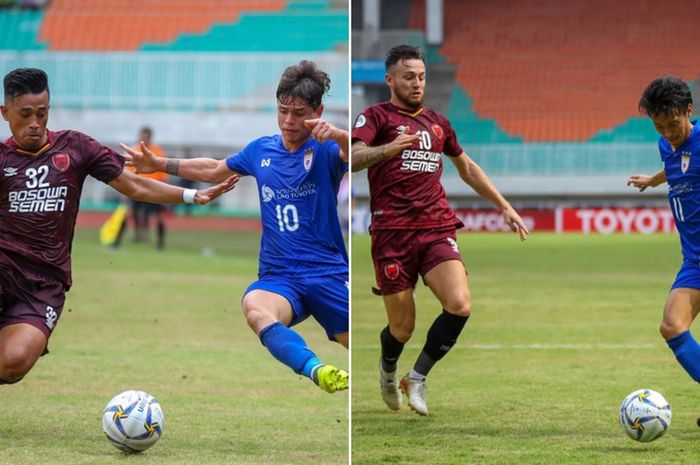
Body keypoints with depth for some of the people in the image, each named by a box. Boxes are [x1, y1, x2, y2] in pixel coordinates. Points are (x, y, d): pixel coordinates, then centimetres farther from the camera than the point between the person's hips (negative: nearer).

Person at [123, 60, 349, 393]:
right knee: (255, 308, -36)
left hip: (329, 275, -2)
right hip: (278, 277, 2)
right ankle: (319, 372, -59)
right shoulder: (261, 150, 13)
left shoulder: (324, 150, -2)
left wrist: (337, 135, -46)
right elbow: (214, 170, 32)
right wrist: (160, 164, 32)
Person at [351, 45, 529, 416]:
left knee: (460, 306, -20)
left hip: (438, 229, 4)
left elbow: (467, 168, 34)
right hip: (392, 232, -4)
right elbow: (353, 159, -16)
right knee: (402, 328, -1)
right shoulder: (376, 117, 3)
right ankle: (388, 369, 36)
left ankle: (417, 378, 0)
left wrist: (504, 207, 29)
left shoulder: (437, 123, 20)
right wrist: (387, 149, -36)